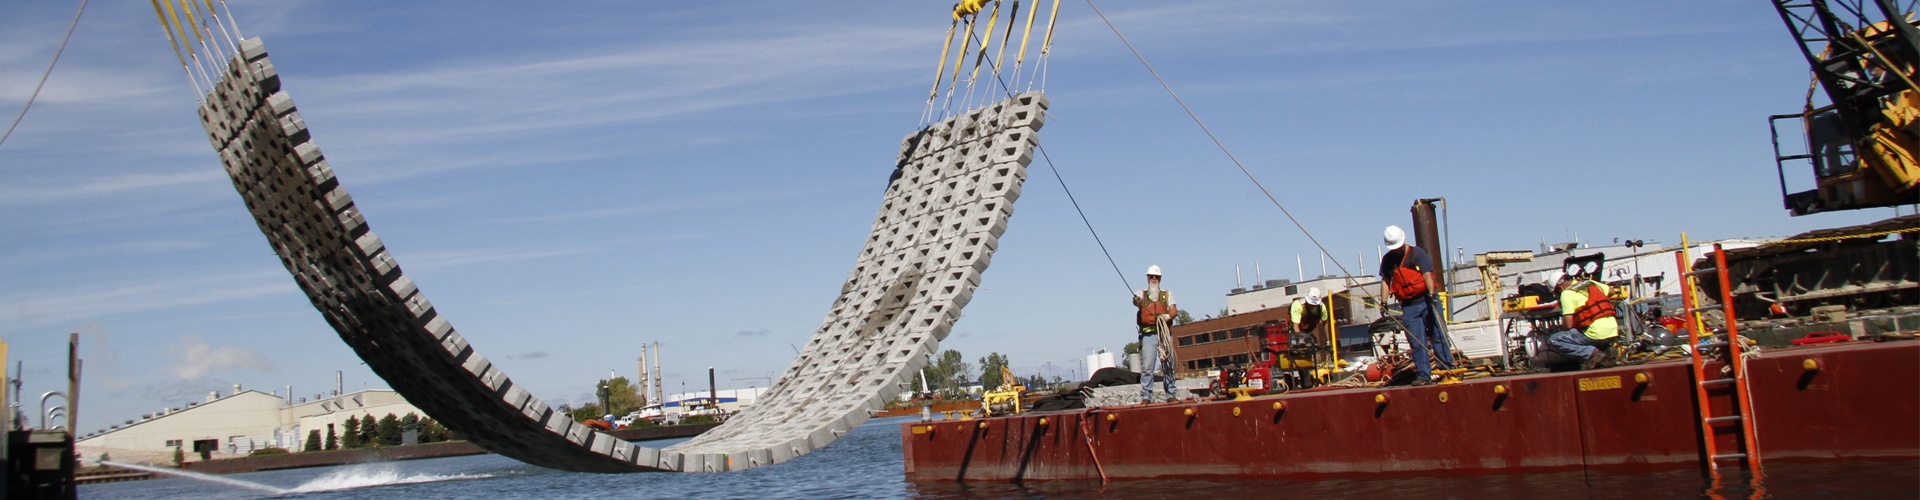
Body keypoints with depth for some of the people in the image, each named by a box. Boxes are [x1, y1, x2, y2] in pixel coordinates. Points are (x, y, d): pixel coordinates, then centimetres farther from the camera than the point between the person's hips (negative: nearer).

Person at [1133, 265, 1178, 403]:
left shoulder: (1167, 294, 18)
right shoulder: (1142, 294, 13)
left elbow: (1174, 310, 5)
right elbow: (1137, 301, -11)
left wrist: (1167, 316, -17)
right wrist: (1137, 302, -36)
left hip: (1165, 334, 2)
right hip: (1148, 334, -2)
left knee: (1168, 366, 2)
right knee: (1147, 367, -7)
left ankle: (1171, 395, 9)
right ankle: (1146, 396, -6)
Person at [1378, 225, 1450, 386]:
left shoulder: (1418, 254, -5)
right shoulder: (1387, 260, 9)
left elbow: (1428, 275, -16)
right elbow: (1385, 281, 13)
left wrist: (1431, 293, -30)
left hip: (1426, 300, -3)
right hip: (1408, 306, 3)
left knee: (1438, 336, 0)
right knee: (1417, 343, 0)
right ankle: (1424, 376, 1)